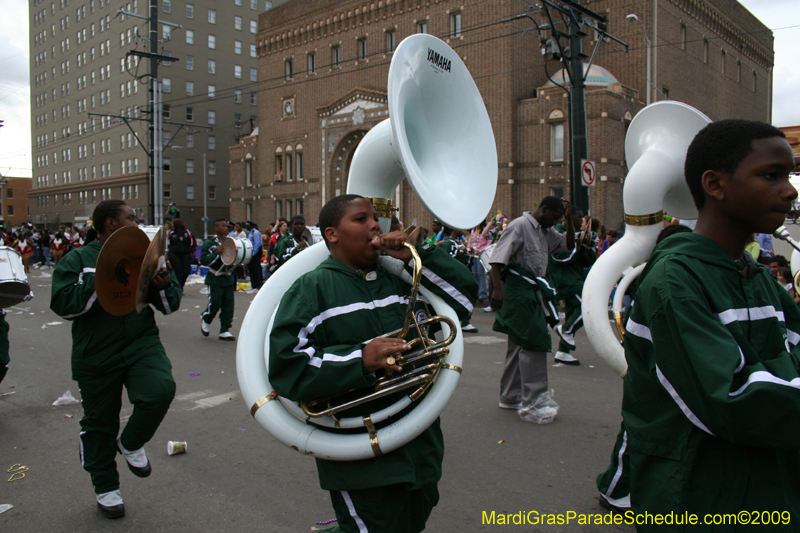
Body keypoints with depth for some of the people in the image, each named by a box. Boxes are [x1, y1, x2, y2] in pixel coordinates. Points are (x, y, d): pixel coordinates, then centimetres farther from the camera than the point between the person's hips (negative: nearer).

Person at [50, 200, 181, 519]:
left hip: (142, 345, 2)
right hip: (96, 355, -2)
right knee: (99, 422, 11)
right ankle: (105, 487, 34)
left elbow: (170, 305, 10)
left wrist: (165, 285, -12)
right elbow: (63, 305, -14)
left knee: (161, 390, -24)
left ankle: (131, 444, 8)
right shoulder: (78, 259, -1)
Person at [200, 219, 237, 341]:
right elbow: (203, 261, -16)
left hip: (228, 278, 5)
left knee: (228, 305, 1)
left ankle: (225, 331, 10)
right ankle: (205, 320, 24)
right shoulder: (209, 243, -6)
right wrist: (217, 252, -23)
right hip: (215, 279, -5)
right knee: (215, 303, -7)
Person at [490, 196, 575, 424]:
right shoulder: (520, 226, -12)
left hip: (532, 290, 10)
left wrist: (569, 220, 8)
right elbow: (498, 258, -19)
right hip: (518, 289, -10)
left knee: (520, 344, 15)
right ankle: (533, 403, -7)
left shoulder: (546, 231, 15)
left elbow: (569, 245, 22)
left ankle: (510, 396, 26)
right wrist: (497, 288, -26)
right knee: (533, 343, -11)